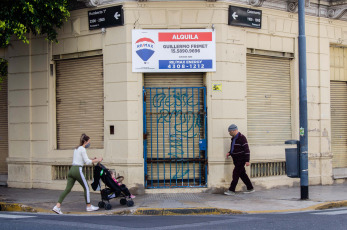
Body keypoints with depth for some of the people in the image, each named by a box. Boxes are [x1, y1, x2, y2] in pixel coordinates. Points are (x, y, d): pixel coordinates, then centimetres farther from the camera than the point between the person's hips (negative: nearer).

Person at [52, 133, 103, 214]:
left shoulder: (76, 149, 21)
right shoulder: (82, 149, -6)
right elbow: (87, 162, -10)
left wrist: (92, 160, 22)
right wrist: (97, 160, -1)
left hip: (71, 170, 8)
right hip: (78, 170, -8)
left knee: (68, 189, 1)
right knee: (86, 187, 7)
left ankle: (57, 206, -10)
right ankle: (89, 206, 14)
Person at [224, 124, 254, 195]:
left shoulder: (242, 138, -16)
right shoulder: (233, 138, 12)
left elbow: (246, 149, -18)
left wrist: (247, 161, -22)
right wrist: (229, 153, 4)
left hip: (241, 160, -9)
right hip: (236, 160, 9)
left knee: (235, 173, -12)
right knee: (242, 174, 12)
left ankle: (231, 190, -11)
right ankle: (250, 188, 19)